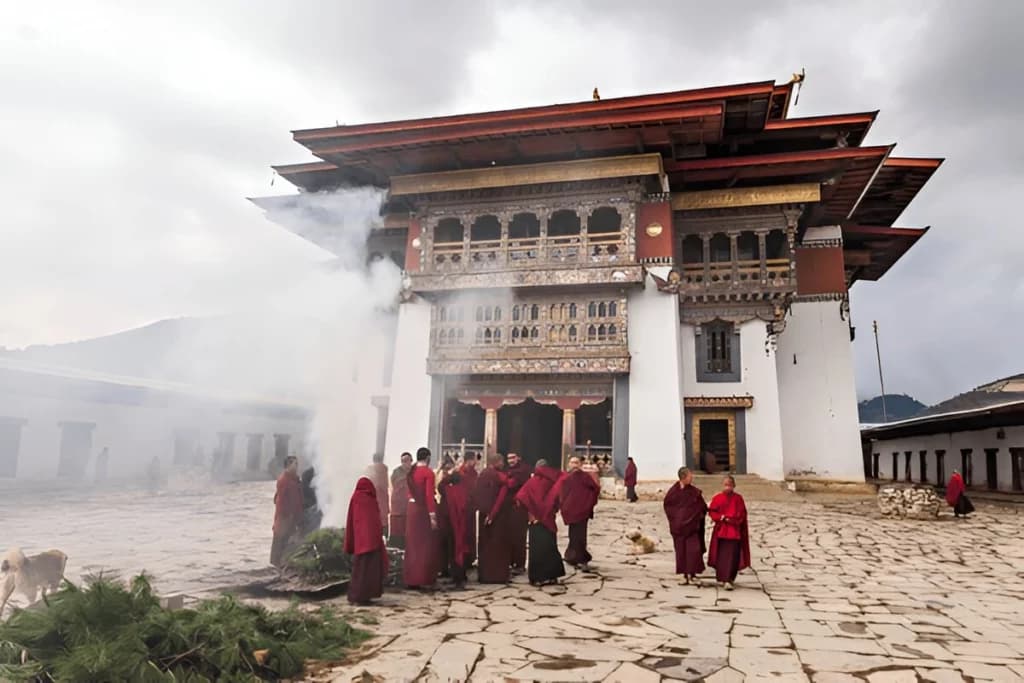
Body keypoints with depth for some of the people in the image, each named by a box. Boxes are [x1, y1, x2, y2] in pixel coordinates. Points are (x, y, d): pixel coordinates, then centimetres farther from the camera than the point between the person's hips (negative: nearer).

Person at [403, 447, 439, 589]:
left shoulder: (411, 472, 8)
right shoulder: (428, 472, -11)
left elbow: (410, 491, 12)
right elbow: (429, 495, -18)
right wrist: (433, 515, -18)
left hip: (412, 508, 6)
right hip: (424, 510, -6)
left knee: (413, 545, 13)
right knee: (426, 546, 3)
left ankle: (411, 578, 18)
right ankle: (424, 579, 6)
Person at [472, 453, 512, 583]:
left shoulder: (481, 476, 3)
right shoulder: (502, 477, -11)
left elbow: (475, 495, 4)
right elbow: (501, 498, -16)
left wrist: (481, 508, 8)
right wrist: (492, 515, -14)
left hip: (483, 514, 5)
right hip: (499, 516, -5)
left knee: (484, 544, 14)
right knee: (499, 544, 6)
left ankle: (484, 574, 20)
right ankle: (498, 575, 9)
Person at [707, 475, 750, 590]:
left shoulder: (738, 498, 2)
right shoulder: (717, 498, 2)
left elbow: (742, 514, 0)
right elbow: (712, 512, 2)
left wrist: (731, 519, -14)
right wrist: (721, 517, -14)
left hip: (734, 530, 0)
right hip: (721, 530, 1)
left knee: (732, 556, -5)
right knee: (721, 556, 5)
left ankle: (729, 580, 3)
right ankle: (721, 578, 16)